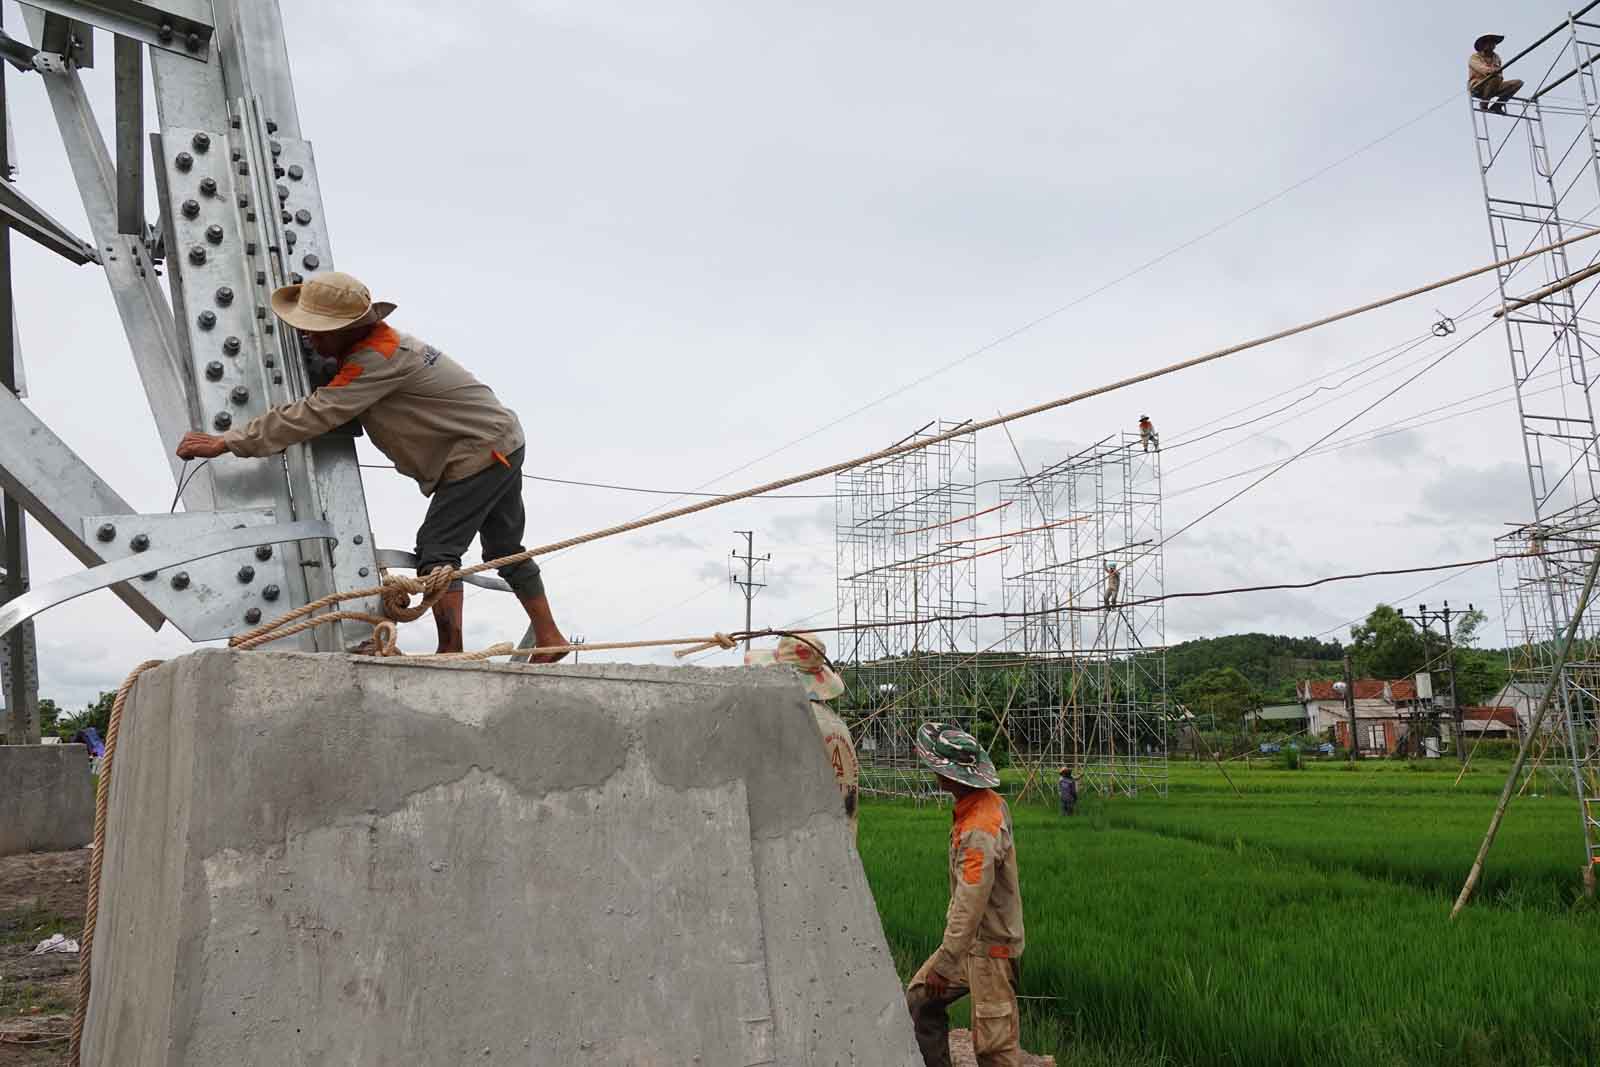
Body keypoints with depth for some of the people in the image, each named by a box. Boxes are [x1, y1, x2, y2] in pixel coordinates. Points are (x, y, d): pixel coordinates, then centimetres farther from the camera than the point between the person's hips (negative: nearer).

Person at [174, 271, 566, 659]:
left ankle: (450, 653, -14)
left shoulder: (378, 358, -26)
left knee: (436, 548, -12)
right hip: (501, 445, 10)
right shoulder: (373, 344, 7)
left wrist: (224, 442, -25)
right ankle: (549, 639, 24)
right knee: (504, 550, 17)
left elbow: (312, 415, -29)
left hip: (482, 451, -10)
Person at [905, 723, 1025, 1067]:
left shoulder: (978, 833, -30)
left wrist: (943, 965, -22)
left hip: (991, 948, -9)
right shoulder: (993, 802, -2)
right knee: (920, 1000, 14)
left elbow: (969, 908, -29)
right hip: (971, 938, 9)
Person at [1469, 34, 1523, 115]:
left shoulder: (1496, 58, 17)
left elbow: (1500, 76, 9)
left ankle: (1496, 106, -10)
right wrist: (1494, 70, -42)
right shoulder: (1474, 57, -1)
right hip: (1476, 88, -6)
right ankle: (1483, 104, -18)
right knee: (1494, 78, -36)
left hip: (1493, 88, 6)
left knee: (1518, 83, -11)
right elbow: (1482, 68, -23)